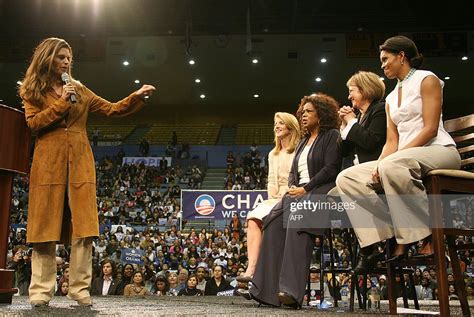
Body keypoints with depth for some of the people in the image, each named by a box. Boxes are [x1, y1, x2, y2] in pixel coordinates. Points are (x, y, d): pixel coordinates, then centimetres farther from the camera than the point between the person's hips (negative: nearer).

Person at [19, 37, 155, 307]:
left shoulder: (79, 89, 18)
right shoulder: (33, 90, 11)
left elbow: (112, 109, 12)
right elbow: (34, 123, -2)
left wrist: (138, 96, -1)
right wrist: (62, 102, -8)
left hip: (80, 161, 2)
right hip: (49, 162, -2)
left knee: (83, 226, -5)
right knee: (46, 226, -2)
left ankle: (80, 289, 0)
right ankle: (41, 291, 4)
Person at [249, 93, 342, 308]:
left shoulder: (332, 135, 5)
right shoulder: (303, 142, 28)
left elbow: (331, 169, -8)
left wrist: (305, 188, -15)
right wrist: (292, 187, 1)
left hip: (322, 191, -7)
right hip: (299, 192, 7)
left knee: (297, 219, -36)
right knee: (273, 220, -23)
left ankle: (292, 290, -40)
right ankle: (267, 289, -28)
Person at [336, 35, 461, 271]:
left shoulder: (427, 80, 2)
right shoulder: (391, 98, 23)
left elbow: (430, 129, -11)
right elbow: (391, 141, 13)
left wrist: (390, 159, -20)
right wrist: (378, 167, -9)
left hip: (439, 152, -7)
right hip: (407, 158, 7)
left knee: (391, 165, -40)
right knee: (346, 179, -12)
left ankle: (428, 235, -25)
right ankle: (398, 236, -18)